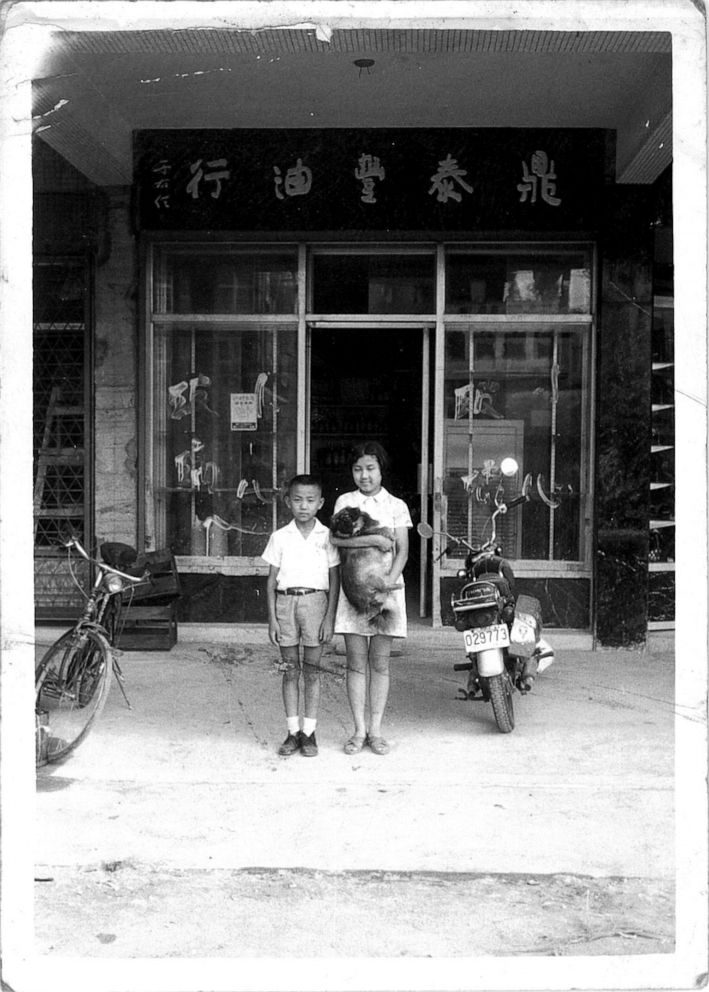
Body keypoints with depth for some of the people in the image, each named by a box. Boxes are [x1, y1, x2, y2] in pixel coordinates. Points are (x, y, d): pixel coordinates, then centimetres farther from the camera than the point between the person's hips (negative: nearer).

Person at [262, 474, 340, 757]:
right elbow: (271, 580, 6)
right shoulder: (280, 537, 5)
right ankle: (293, 732, 13)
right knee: (290, 670, 5)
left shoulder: (327, 536, 2)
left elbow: (334, 580, 3)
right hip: (286, 601, 1)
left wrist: (330, 617, -4)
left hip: (315, 600, -1)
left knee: (312, 670, 3)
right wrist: (272, 618, 0)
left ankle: (309, 733, 11)